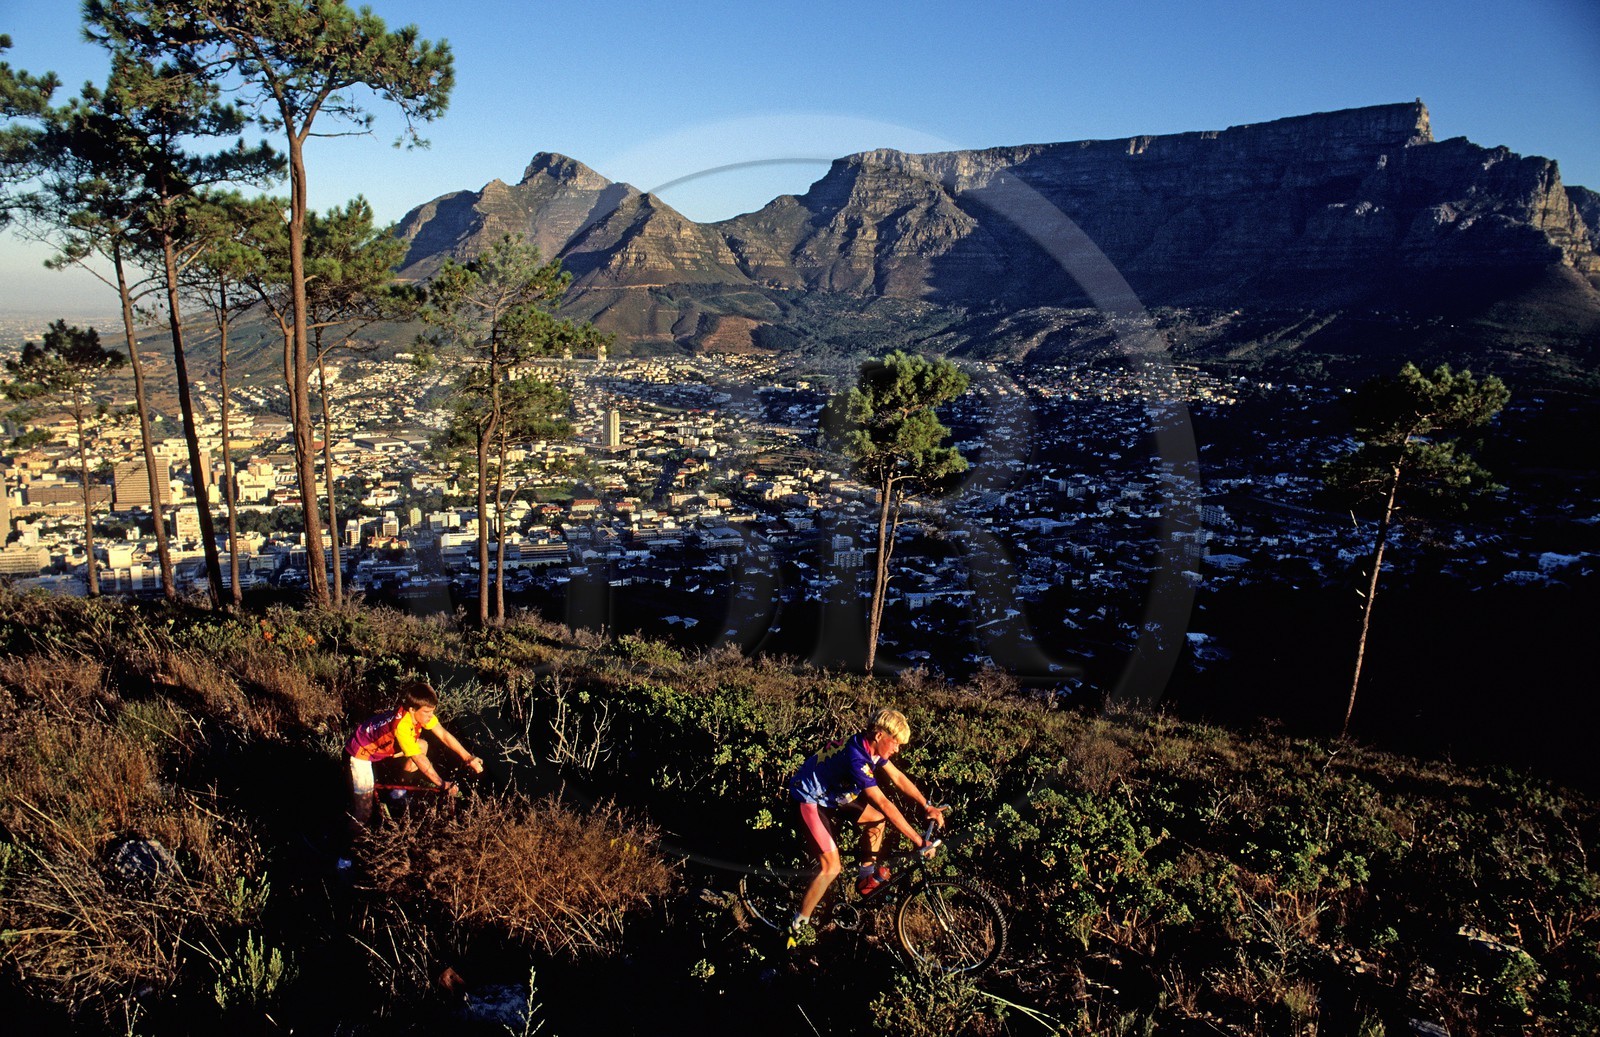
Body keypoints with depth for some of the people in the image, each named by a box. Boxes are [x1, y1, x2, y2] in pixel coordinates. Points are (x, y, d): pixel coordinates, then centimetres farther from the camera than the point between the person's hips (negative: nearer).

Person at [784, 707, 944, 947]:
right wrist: (919, 841, -28)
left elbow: (898, 778, 4)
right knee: (831, 867, -15)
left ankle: (867, 877, 23)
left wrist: (927, 806, -2)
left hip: (831, 794, 9)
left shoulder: (871, 747, -7)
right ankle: (796, 928, -1)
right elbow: (885, 804, -32)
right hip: (808, 800, -9)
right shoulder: (856, 759, -34)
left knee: (877, 818, 10)